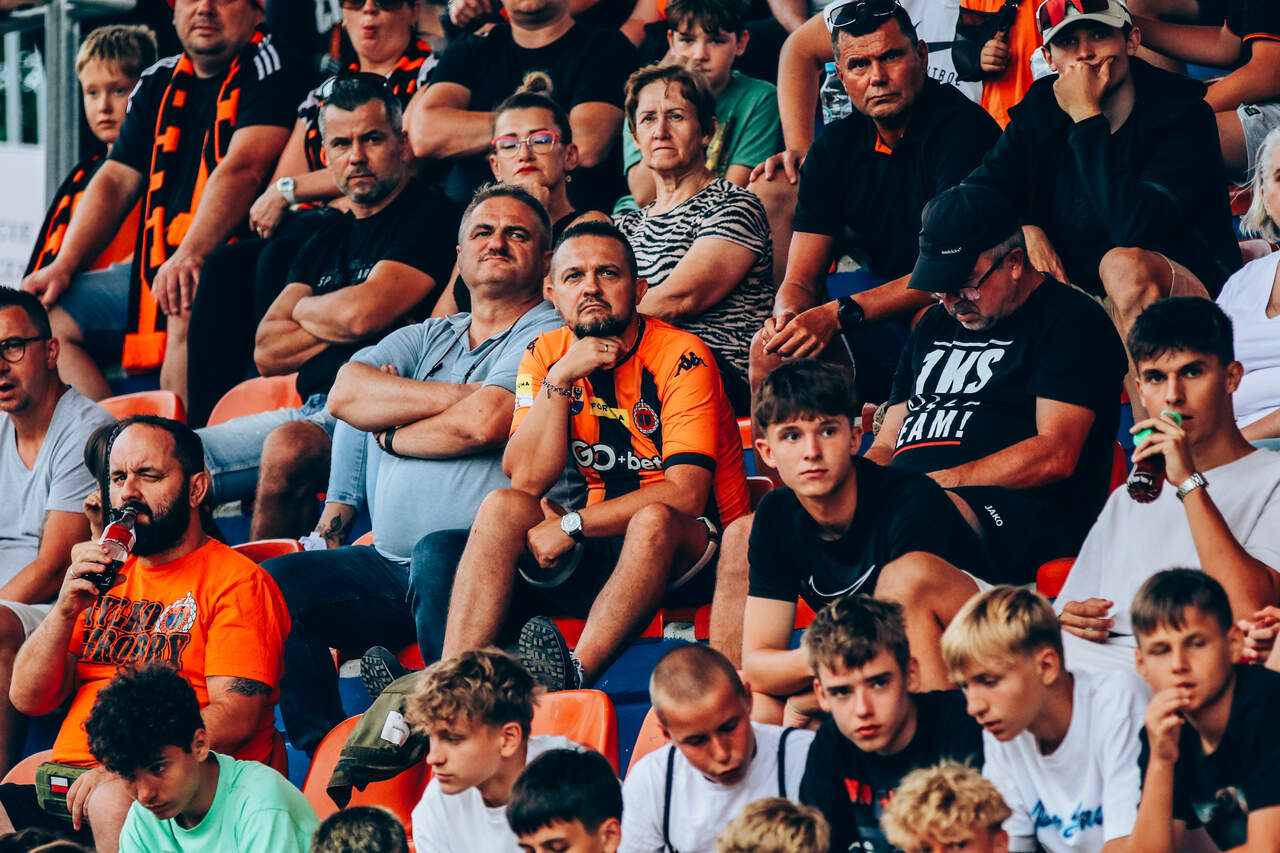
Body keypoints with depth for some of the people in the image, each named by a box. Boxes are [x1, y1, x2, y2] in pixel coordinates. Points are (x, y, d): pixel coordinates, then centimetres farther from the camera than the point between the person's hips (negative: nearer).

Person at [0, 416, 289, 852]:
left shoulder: (236, 581, 3)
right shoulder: (100, 577, 25)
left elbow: (235, 718, -10)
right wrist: (65, 611, 1)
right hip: (68, 779, 5)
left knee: (113, 800, -38)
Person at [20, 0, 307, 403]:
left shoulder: (267, 68, -5)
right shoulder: (159, 83, 18)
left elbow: (243, 169, -18)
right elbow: (116, 182, 17)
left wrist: (190, 256, -31)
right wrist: (63, 266, 4)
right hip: (156, 269, 8)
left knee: (186, 307, -38)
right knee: (44, 316, -2)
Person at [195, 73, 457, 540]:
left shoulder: (430, 217, -3)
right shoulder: (328, 238, 21)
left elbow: (363, 313, -16)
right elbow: (267, 352, 14)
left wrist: (304, 310, 6)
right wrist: (338, 325, -3)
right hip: (312, 413, 8)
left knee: (288, 448, -37)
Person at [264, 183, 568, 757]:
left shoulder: (548, 338, 1)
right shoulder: (427, 339, 22)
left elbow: (483, 423, -15)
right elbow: (346, 393, 3)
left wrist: (391, 434, 3)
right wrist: (452, 395, -6)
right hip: (392, 566, 7)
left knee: (439, 555, -38)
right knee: (278, 581, -11)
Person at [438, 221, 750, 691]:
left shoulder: (681, 357, -13)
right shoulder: (546, 354, 3)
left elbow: (685, 494, -20)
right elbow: (527, 479, -8)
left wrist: (571, 526, -21)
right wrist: (560, 378, -18)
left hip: (689, 552, -5)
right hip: (599, 548, 5)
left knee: (653, 520, -36)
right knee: (503, 507, -18)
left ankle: (574, 676, -47)